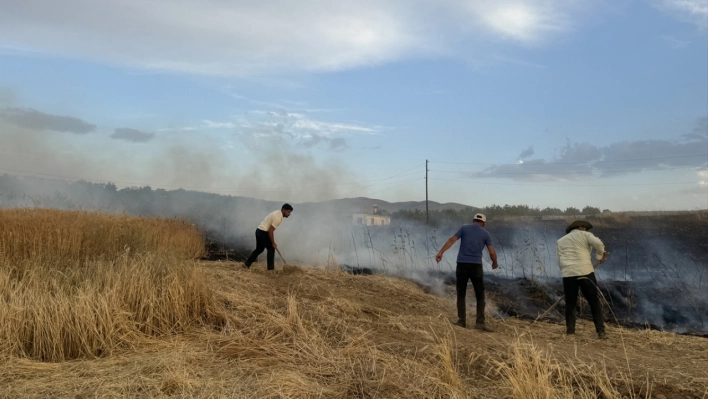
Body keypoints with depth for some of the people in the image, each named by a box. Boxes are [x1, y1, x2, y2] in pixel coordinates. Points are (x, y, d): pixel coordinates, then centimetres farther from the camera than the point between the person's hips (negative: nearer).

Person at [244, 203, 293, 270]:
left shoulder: (278, 213, 11)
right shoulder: (278, 218, -21)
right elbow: (270, 231, -22)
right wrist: (273, 243, -13)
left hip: (259, 231, 10)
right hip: (263, 232, -10)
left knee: (259, 249, 19)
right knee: (271, 249, 0)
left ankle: (247, 264, 21)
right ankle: (271, 268, 3)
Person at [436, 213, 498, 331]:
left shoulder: (464, 228, 10)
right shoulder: (486, 234, 9)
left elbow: (451, 240, -4)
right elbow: (492, 252, 3)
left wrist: (440, 253, -10)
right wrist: (495, 263, 24)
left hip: (462, 265, 1)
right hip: (476, 266, -1)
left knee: (461, 294, 12)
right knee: (480, 295, 9)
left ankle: (462, 321, 8)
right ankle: (480, 322, 0)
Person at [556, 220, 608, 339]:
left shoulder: (560, 241, 22)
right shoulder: (585, 234, 13)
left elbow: (559, 262, 16)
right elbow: (598, 243, -6)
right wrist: (600, 256, 9)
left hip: (568, 274, 3)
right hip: (585, 271, -2)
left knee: (570, 304, 11)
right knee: (594, 302, 8)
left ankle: (570, 332, 9)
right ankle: (601, 331, 7)